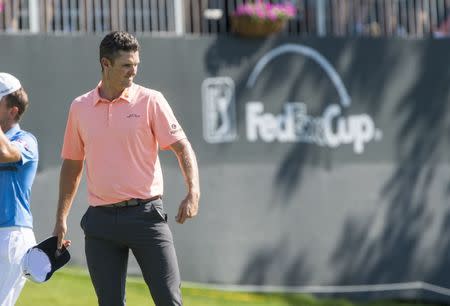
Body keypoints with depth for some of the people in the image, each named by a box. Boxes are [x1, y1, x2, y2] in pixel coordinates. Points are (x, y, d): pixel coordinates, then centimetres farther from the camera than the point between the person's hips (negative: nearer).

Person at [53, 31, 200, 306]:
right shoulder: (80, 108, 9)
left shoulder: (150, 101, -1)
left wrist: (193, 193, -21)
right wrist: (61, 217, 14)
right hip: (100, 220, 3)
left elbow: (182, 147, -5)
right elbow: (72, 164, 18)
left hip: (146, 214, -3)